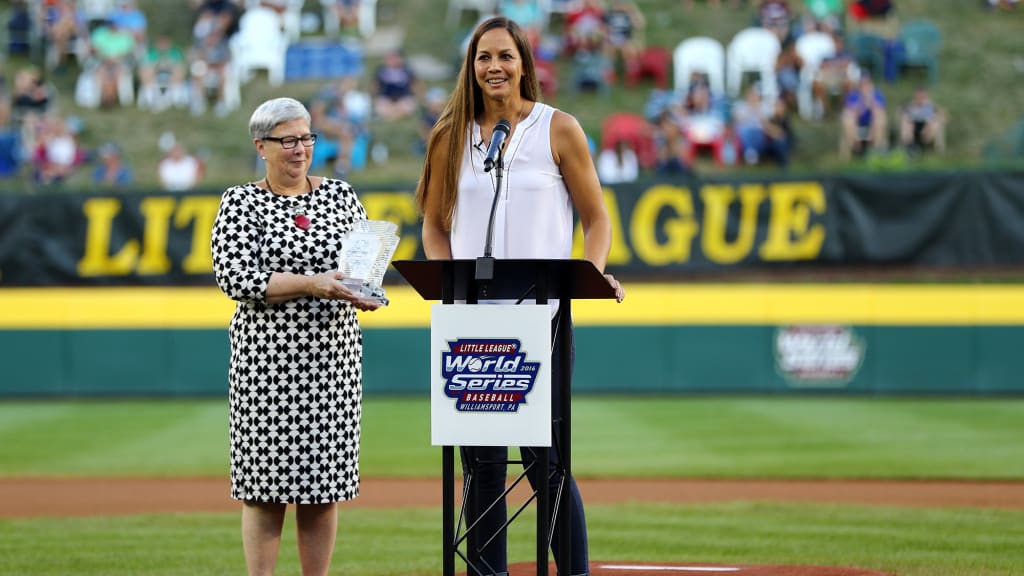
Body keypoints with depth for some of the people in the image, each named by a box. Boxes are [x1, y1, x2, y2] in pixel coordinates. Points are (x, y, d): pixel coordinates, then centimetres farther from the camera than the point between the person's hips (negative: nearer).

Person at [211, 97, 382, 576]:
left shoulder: (340, 196, 11)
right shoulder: (240, 203, 0)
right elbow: (234, 277, -11)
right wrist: (312, 284, -19)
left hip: (333, 356, 3)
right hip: (268, 357, -3)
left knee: (324, 482, 3)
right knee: (266, 483, -4)